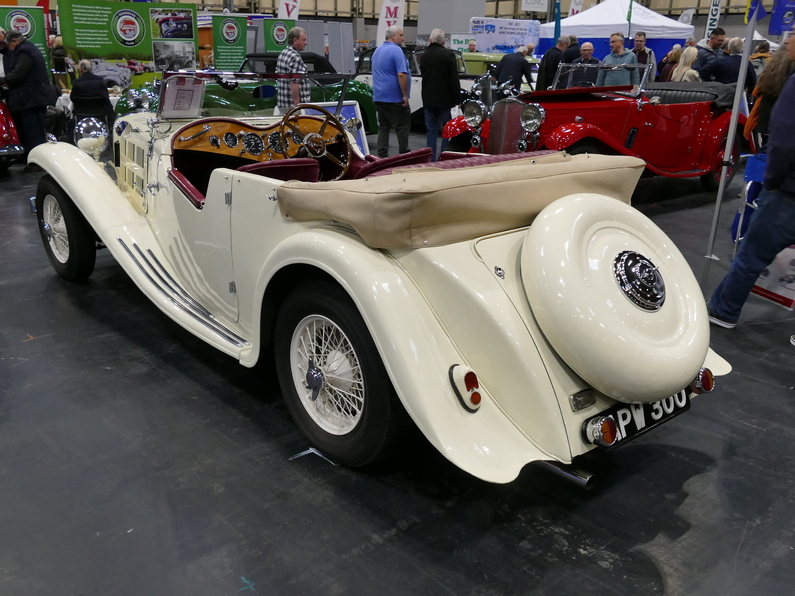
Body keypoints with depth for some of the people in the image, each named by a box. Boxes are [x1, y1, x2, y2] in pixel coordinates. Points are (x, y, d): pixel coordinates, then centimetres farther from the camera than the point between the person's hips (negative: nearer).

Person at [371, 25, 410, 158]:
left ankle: (382, 155, 7)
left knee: (383, 127, 9)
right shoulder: (396, 50, -13)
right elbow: (401, 75, -22)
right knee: (402, 127, -2)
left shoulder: (377, 50, 15)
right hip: (394, 97, -8)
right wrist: (405, 95, -17)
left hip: (378, 97, 8)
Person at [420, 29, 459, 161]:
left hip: (428, 100, 4)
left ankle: (431, 160, 5)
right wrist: (457, 100, -4)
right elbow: (454, 80, -9)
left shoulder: (424, 56, 7)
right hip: (445, 100, -4)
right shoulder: (448, 55, -8)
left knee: (431, 132, 7)